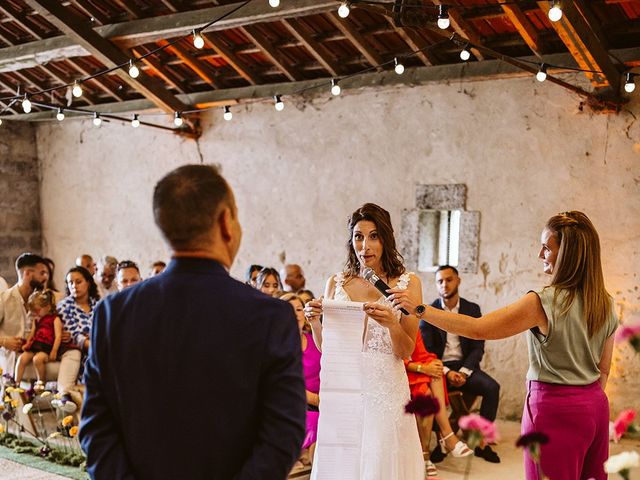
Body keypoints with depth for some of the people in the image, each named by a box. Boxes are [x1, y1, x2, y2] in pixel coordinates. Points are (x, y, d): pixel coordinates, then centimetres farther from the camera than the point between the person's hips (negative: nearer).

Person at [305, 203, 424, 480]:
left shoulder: (407, 284, 0)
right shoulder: (336, 284, 6)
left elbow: (406, 352, -3)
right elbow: (325, 348, 10)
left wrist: (391, 324, -21)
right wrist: (314, 321, -9)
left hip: (385, 387, -2)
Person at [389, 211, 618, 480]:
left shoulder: (544, 302, -19)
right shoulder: (606, 304, 2)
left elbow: (477, 329, -20)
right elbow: (603, 369, 11)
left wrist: (419, 309, -17)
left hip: (554, 408, -7)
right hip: (597, 406, 7)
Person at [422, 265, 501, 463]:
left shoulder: (472, 309, 7)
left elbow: (478, 347, 3)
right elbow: (426, 349, -3)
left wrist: (463, 372, -13)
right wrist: (447, 372, -17)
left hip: (465, 366, 2)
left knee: (492, 387, -25)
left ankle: (481, 441, -13)